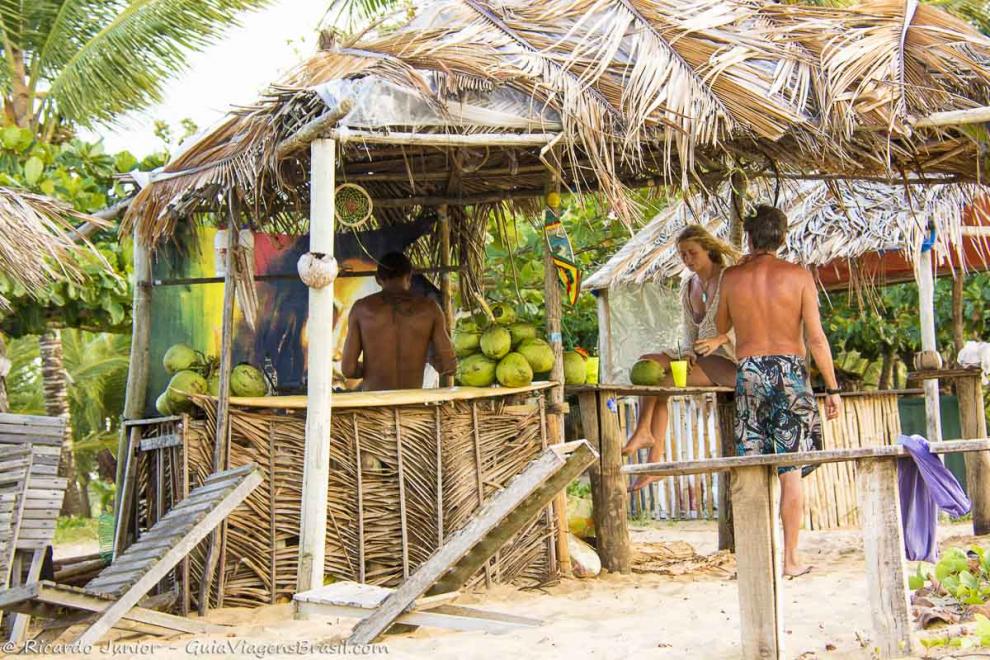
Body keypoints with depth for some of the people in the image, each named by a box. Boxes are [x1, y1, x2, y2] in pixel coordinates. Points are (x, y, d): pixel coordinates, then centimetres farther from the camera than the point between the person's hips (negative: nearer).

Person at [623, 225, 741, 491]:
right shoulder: (688, 287, 13)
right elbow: (689, 330, 14)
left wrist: (719, 339, -29)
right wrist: (688, 352, -7)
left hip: (728, 361, -7)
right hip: (701, 358, 7)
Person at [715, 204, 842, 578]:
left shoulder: (732, 277, 2)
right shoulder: (798, 276, -2)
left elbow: (721, 327, 18)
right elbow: (816, 338, -5)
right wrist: (832, 387, 2)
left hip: (749, 372, 1)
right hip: (790, 372, -1)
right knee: (791, 472, 3)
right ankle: (791, 560, 5)